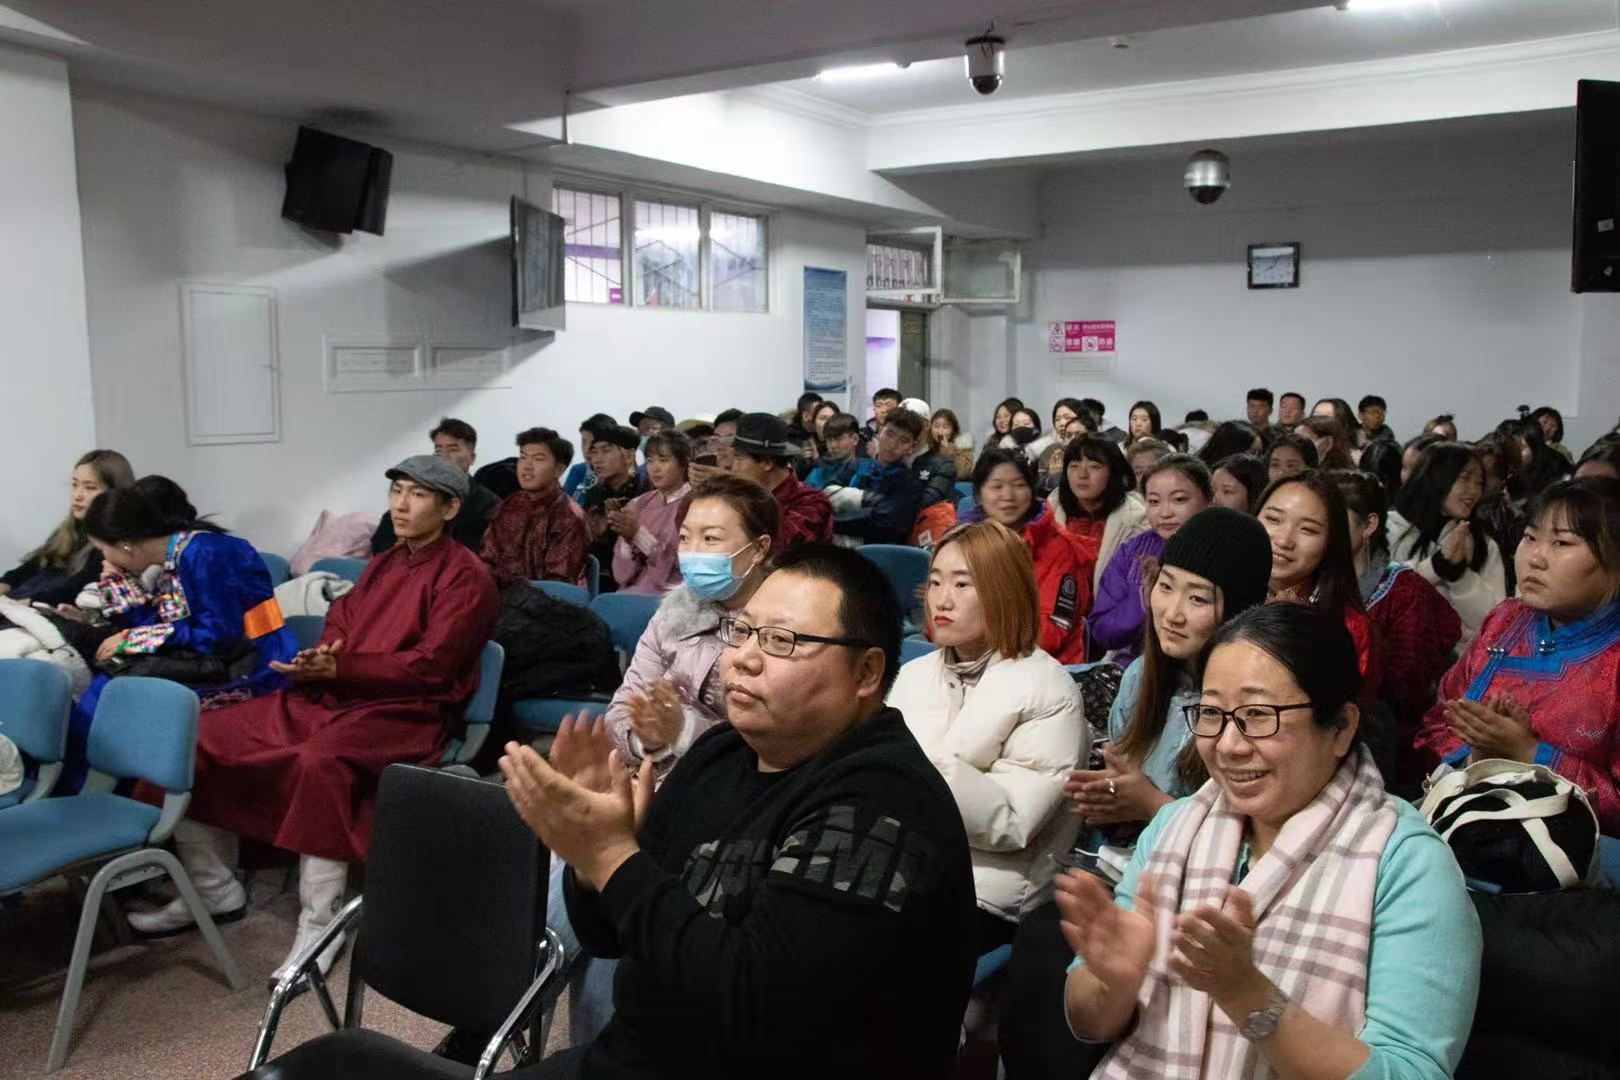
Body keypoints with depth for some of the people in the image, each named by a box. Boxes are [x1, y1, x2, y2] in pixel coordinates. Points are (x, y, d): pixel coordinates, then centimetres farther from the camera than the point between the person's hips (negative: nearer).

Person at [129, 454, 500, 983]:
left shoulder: (466, 576, -5)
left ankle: (321, 922, -25)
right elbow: (339, 622, 19)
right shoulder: (383, 565, 20)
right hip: (331, 696, 8)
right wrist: (321, 656, -6)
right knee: (204, 737, -3)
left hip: (405, 713, -8)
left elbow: (430, 666, -14)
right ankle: (213, 885, 11)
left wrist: (337, 669, -20)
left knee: (320, 761, -38)